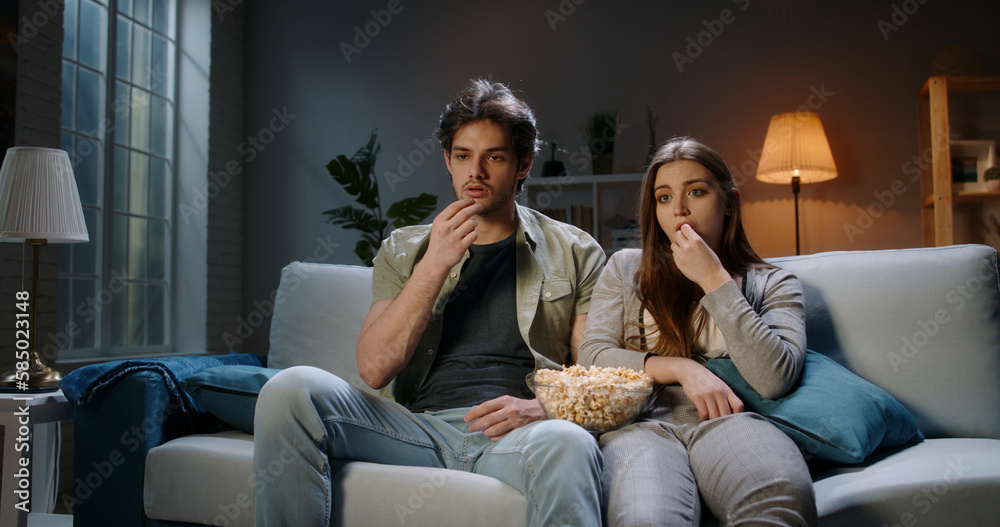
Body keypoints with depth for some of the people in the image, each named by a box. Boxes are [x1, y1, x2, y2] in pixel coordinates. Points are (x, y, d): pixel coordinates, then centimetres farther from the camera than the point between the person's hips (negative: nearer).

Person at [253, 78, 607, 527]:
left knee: (568, 444, -40)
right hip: (421, 427, 3)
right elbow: (374, 369, 3)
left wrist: (540, 408, -14)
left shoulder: (573, 252, 13)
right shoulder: (403, 250, 17)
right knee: (293, 387, -21)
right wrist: (435, 266, -6)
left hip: (514, 436, -3)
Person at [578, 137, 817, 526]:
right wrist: (683, 368, -4)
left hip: (725, 420, 1)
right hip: (644, 421, -1)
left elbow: (773, 379, -2)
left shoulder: (772, 284, 18)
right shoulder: (625, 268, 22)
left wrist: (714, 280, -1)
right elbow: (592, 356, 10)